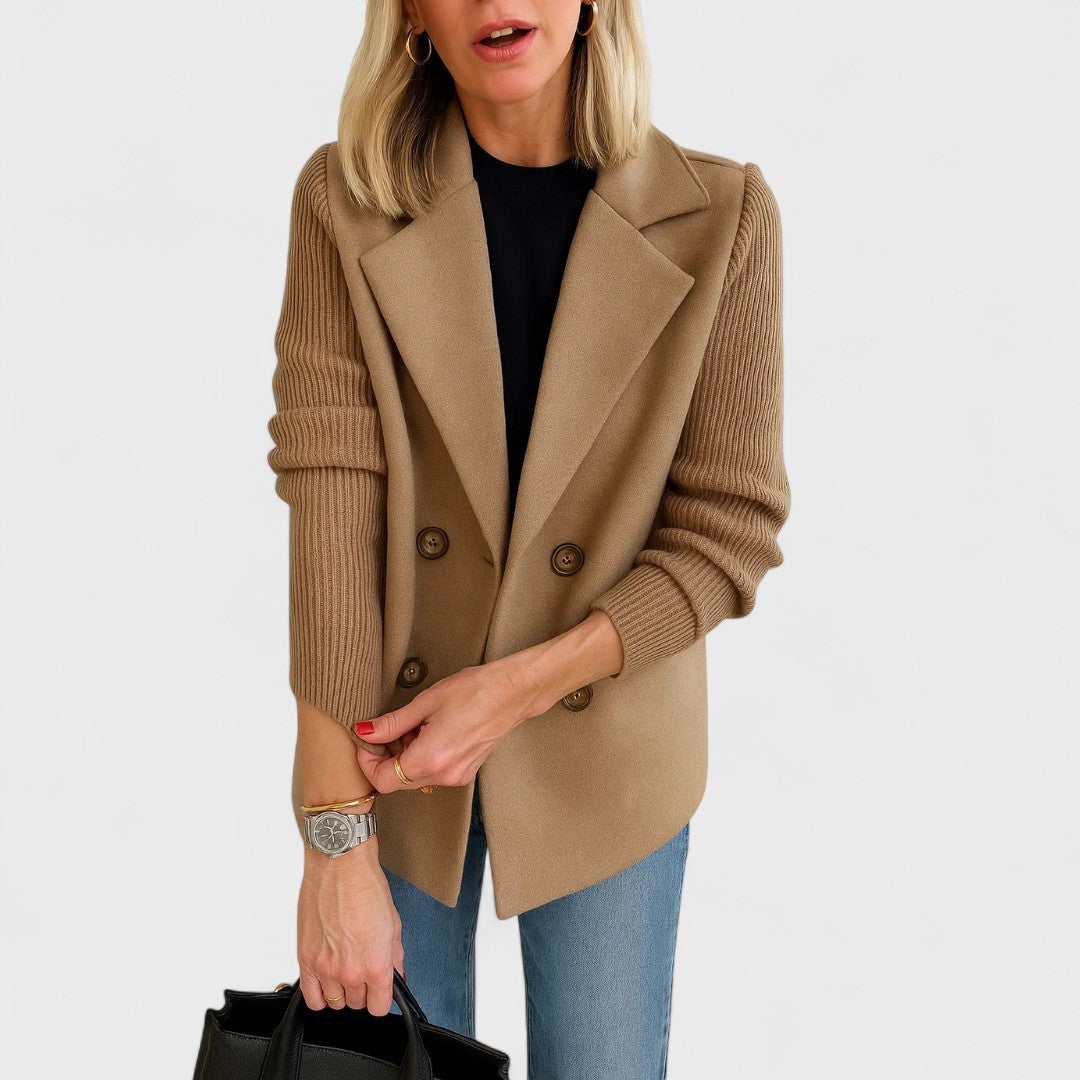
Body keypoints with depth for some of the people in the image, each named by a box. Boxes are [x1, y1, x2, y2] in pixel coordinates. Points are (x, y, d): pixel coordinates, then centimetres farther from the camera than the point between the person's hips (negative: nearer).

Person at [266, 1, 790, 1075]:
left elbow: (728, 528, -9)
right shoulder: (346, 200, -10)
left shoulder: (722, 218, -11)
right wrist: (334, 840, -20)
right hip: (389, 737, 1)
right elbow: (328, 497, -17)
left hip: (602, 758, 0)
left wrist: (517, 687, -20)